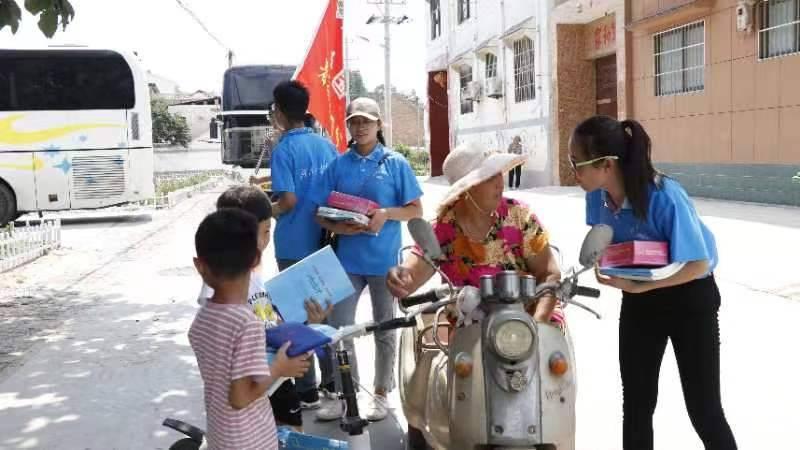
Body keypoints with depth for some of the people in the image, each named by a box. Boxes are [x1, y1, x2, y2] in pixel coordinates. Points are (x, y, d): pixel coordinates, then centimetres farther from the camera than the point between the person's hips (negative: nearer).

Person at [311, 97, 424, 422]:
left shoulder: (395, 163, -2)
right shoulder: (339, 165, 4)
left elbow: (416, 210, -2)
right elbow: (321, 213, 4)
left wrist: (386, 214, -20)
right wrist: (339, 226, -16)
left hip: (384, 259, -2)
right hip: (347, 259, 2)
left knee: (384, 330, 11)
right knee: (338, 327, 2)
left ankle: (381, 395, 26)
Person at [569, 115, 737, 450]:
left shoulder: (664, 197, -32)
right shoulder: (597, 196, -13)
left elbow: (698, 265, -25)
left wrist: (637, 287, -32)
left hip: (690, 299, -5)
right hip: (639, 300, 6)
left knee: (704, 410, 2)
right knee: (636, 405, 13)